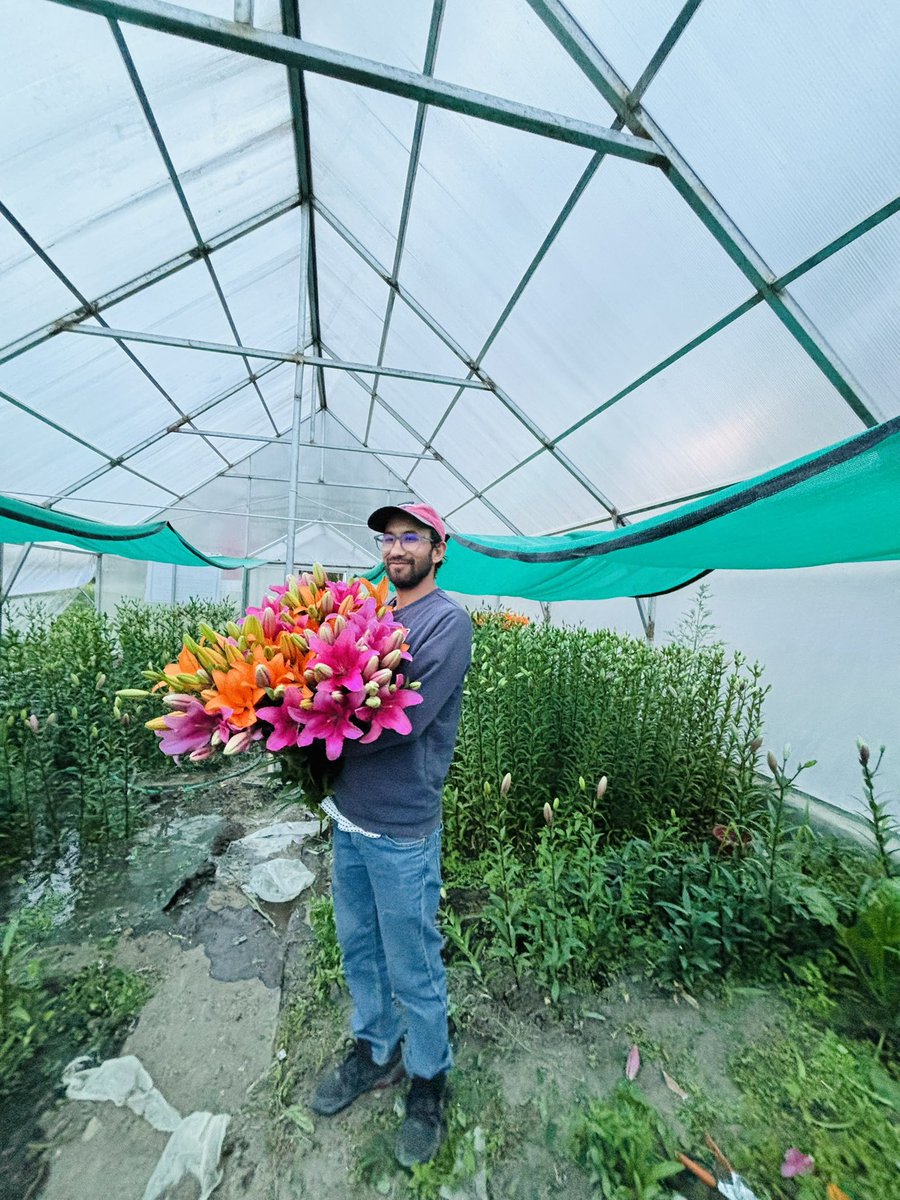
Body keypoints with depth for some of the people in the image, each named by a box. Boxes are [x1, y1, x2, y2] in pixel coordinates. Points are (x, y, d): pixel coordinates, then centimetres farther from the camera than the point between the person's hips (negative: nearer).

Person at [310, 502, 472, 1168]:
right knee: (359, 948, 25)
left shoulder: (449, 620, -14)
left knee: (413, 969, 14)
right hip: (348, 814, 7)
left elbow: (407, 718, -23)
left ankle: (429, 1081, 41)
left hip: (400, 828, -6)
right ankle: (375, 1052, 50)